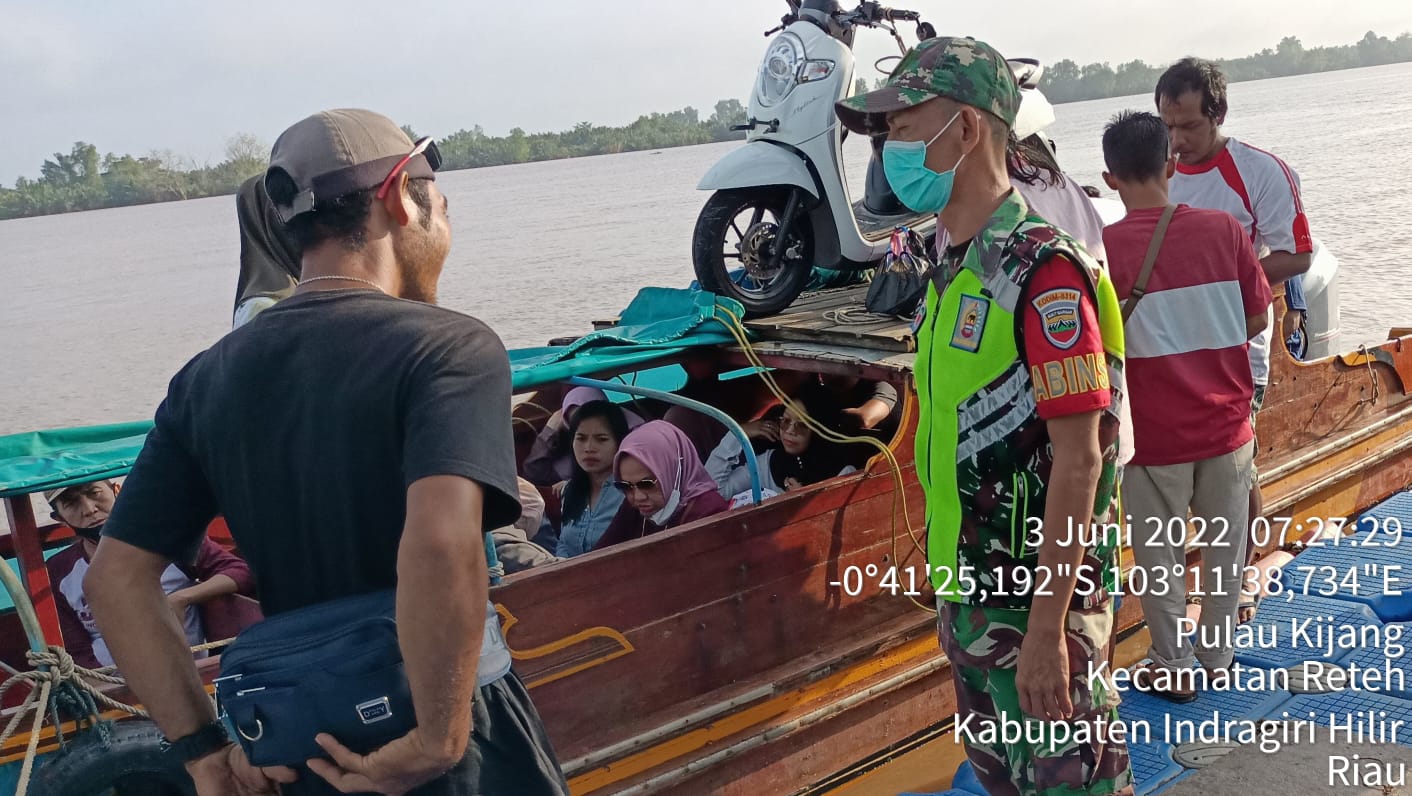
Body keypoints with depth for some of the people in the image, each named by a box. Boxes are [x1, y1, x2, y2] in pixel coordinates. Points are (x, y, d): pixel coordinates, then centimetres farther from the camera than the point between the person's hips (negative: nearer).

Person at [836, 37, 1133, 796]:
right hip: (968, 590, 8)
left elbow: (1077, 460, -22)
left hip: (1037, 595, -8)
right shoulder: (953, 269, 7)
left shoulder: (1041, 269, -20)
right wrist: (951, 579, 18)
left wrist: (1048, 627, -22)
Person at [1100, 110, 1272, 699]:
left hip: (1153, 434, -3)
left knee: (1160, 557, 13)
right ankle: (1218, 654, 35)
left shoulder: (1103, 248, -16)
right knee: (1224, 544, 20)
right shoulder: (1223, 229, -6)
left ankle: (1173, 669, 26)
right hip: (1226, 425, 3)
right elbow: (1256, 321, 3)